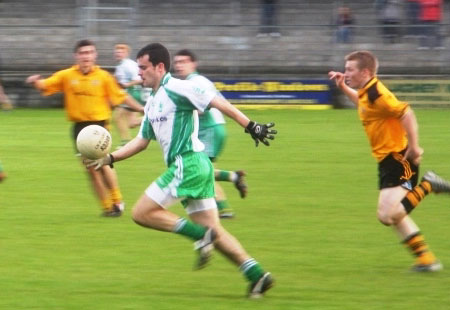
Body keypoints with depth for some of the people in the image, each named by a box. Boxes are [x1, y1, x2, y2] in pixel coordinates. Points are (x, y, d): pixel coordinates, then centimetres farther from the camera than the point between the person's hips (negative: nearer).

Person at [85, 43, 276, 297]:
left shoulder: (176, 89, -8)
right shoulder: (152, 103, 21)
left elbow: (218, 102, -12)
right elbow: (142, 141, 26)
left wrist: (251, 126, -16)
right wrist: (109, 159, 17)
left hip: (188, 163, -10)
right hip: (197, 166, 10)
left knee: (142, 213, -7)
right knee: (214, 232, 6)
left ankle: (201, 236, -13)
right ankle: (257, 275, 0)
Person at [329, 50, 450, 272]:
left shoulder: (376, 94, -19)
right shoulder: (366, 93, 11)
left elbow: (406, 113, -27)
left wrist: (413, 146, -27)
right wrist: (343, 87, 25)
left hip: (399, 159, -10)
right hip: (387, 160, 10)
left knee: (388, 214, -20)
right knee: (392, 216, 14)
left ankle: (426, 185, -6)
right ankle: (426, 258, 18)